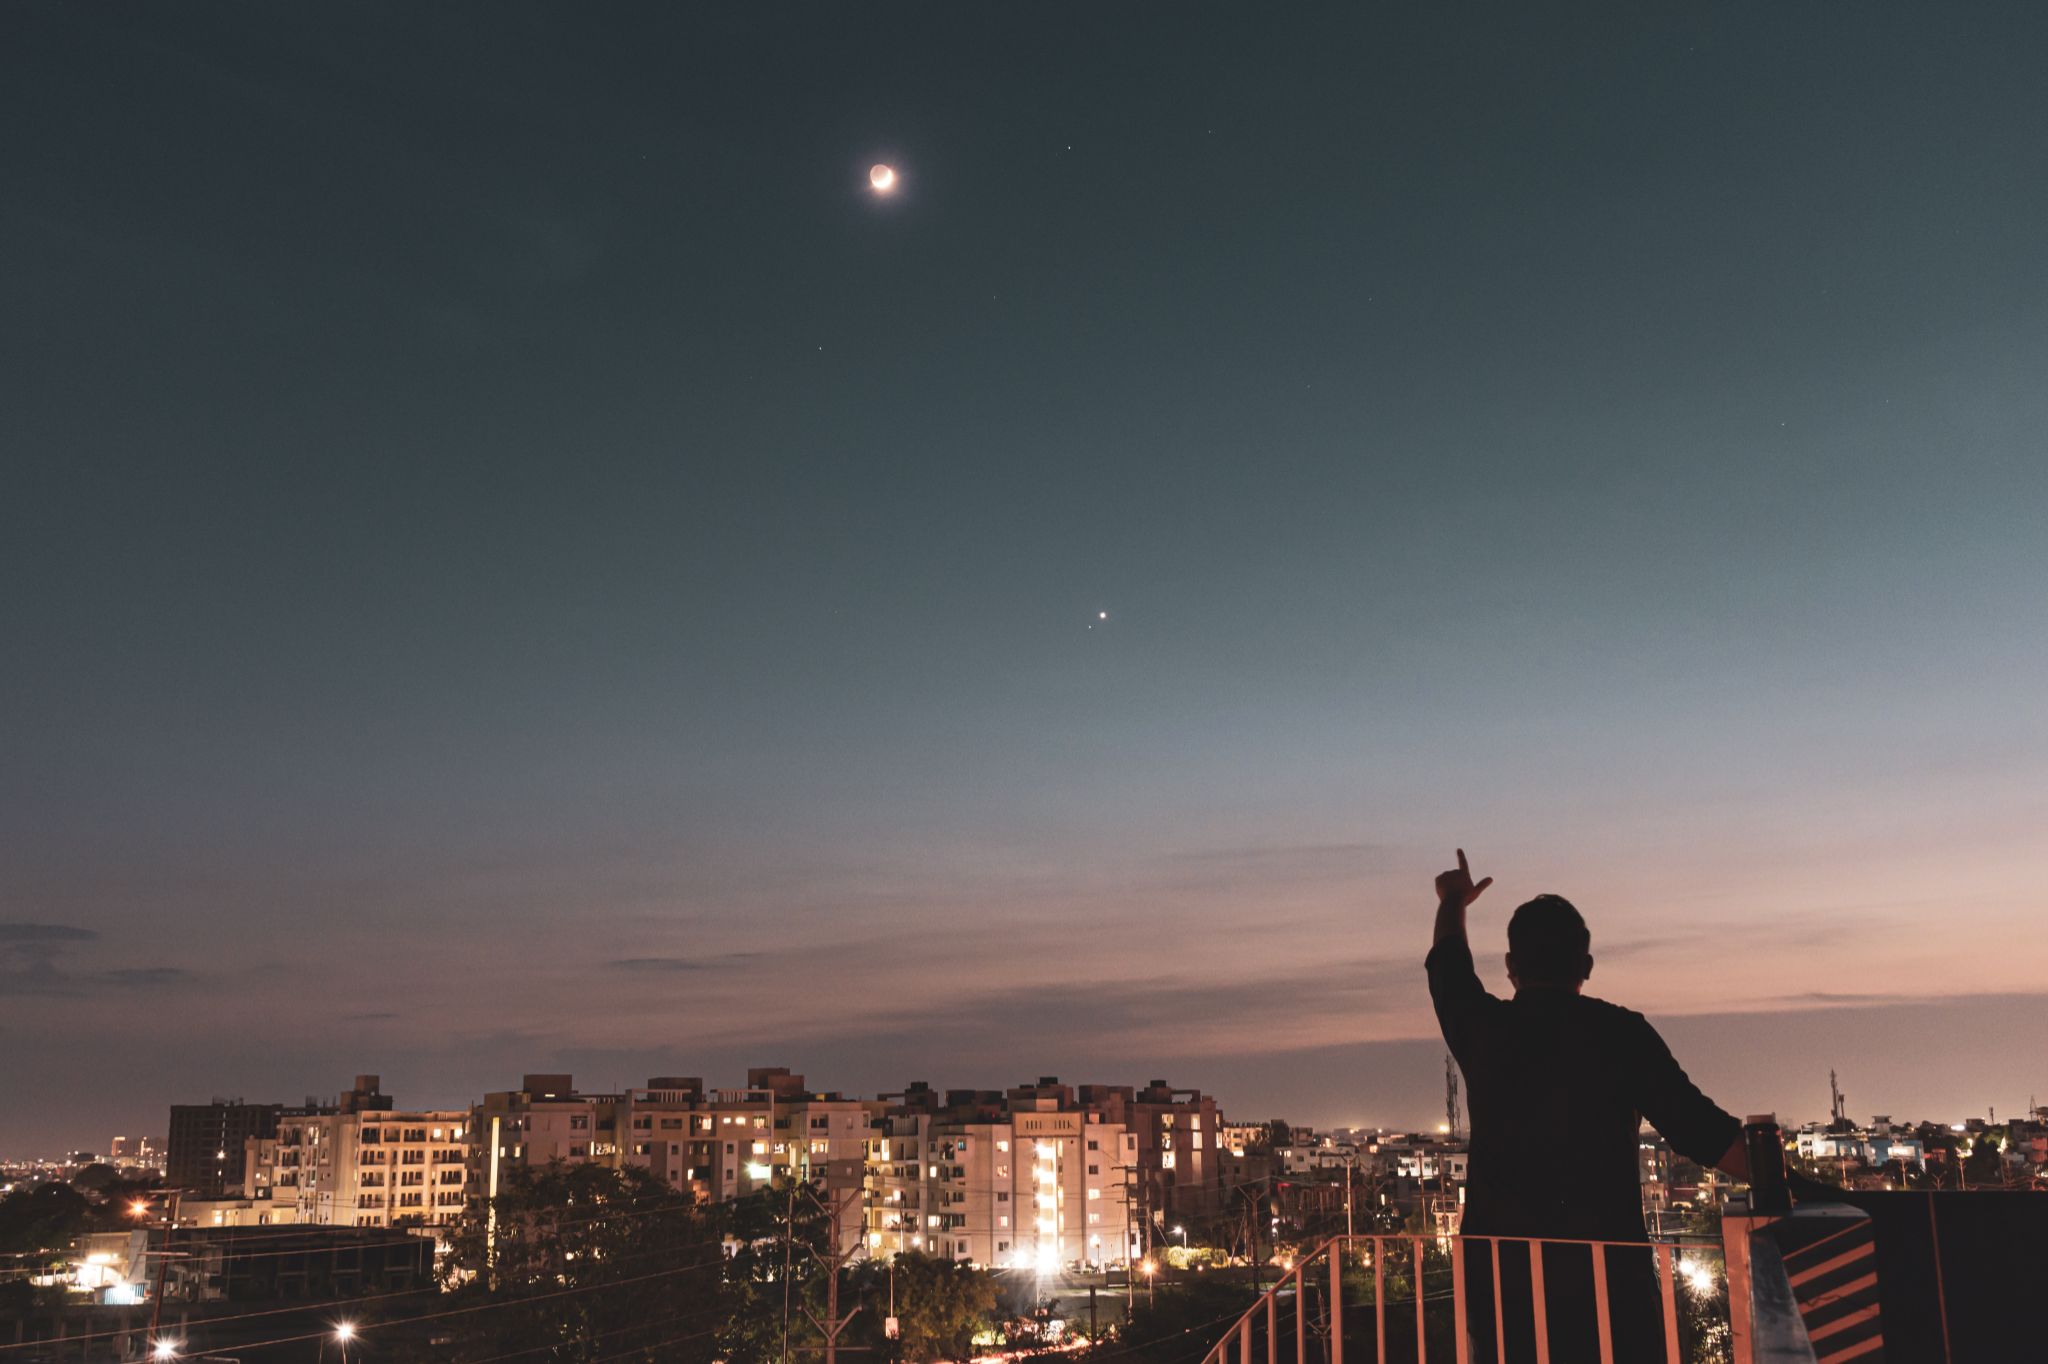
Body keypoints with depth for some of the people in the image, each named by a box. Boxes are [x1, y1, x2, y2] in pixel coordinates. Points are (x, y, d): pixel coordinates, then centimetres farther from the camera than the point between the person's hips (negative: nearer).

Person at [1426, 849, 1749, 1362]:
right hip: (1607, 1271, -2)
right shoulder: (1619, 1032, -2)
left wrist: (1452, 904, 46)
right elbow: (1695, 1123, -7)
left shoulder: (1483, 1030, 7)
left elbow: (1448, 971, 28)